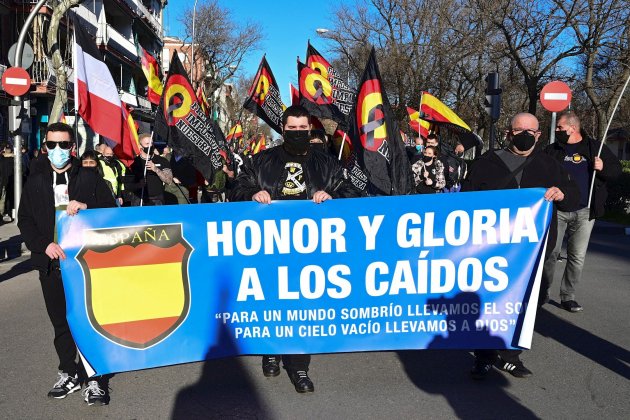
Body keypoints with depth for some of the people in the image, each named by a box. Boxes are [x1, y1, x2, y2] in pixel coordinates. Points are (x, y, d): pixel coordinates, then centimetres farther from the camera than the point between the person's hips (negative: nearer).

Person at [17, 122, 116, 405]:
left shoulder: (89, 177, 5)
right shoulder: (35, 182, 12)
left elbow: (111, 210, 1)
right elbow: (24, 221, 8)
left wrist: (86, 207, -17)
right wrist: (44, 244, -9)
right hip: (52, 262, 3)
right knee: (60, 322, 12)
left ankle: (95, 378, 9)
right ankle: (69, 373, 27)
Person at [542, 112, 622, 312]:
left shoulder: (595, 147, 8)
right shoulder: (551, 150, 8)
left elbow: (617, 169, 10)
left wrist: (603, 167, -11)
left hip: (584, 212, 1)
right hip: (556, 210, 0)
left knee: (577, 257, 5)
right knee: (550, 252, 0)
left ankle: (567, 296, 17)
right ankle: (543, 292, 15)